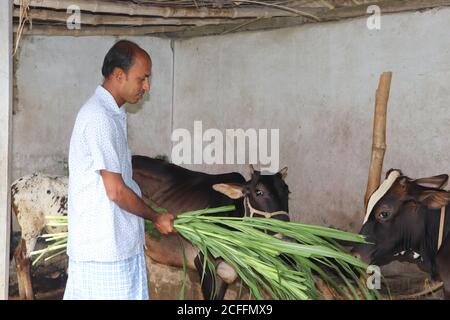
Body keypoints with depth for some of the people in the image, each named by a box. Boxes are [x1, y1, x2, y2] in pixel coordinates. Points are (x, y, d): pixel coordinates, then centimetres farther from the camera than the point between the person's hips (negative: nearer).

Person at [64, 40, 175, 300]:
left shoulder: (114, 115, 13)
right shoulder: (98, 118, -18)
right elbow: (116, 190, -19)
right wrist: (156, 218, -6)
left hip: (121, 243, 9)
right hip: (102, 248, -9)